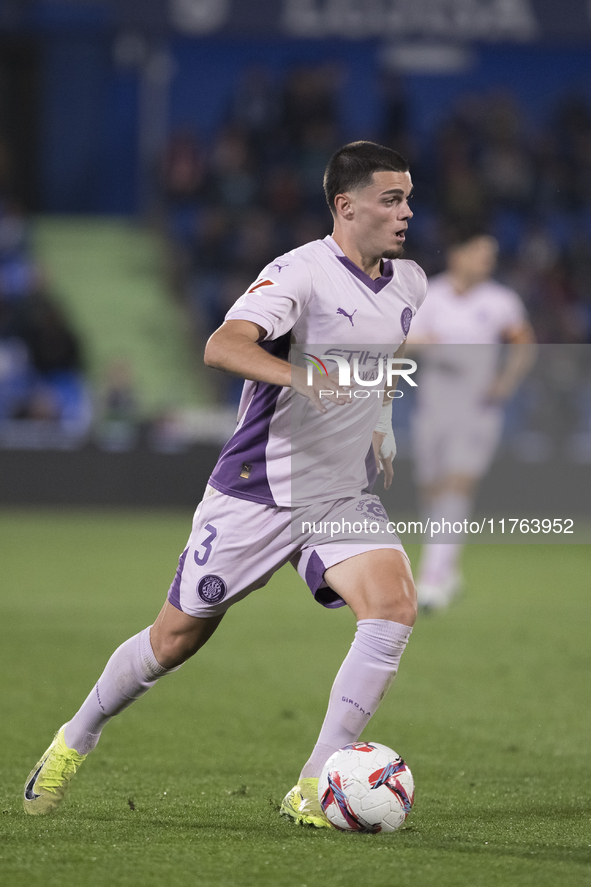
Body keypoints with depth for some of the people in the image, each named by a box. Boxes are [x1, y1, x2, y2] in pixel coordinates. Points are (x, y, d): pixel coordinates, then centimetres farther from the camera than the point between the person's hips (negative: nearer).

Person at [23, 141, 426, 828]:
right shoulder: (301, 272, -17)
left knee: (394, 607, -21)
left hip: (344, 499, 5)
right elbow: (223, 347, -35)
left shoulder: (409, 283, 6)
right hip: (257, 490, -5)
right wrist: (305, 379, -49)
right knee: (177, 636, 6)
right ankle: (75, 742, 33)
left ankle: (313, 792, -18)